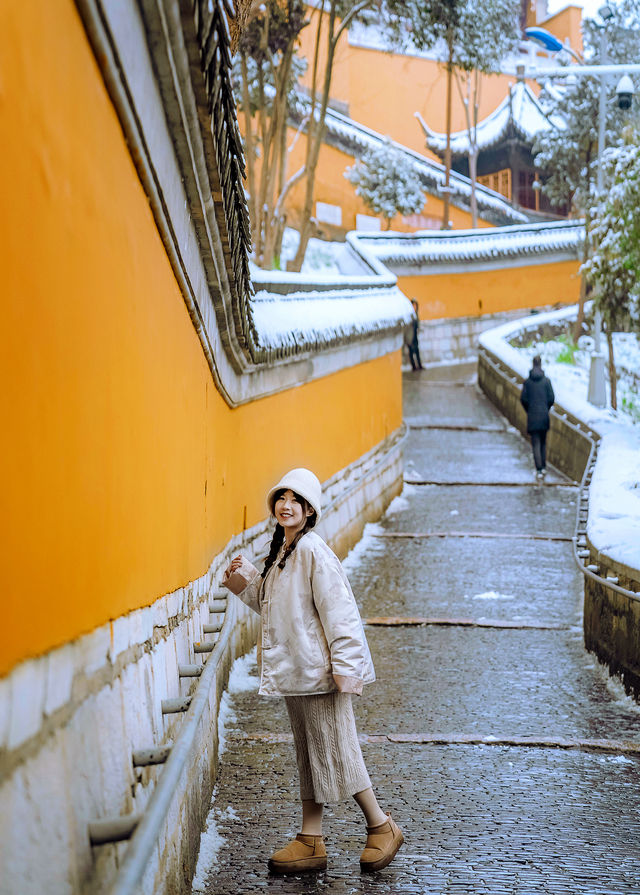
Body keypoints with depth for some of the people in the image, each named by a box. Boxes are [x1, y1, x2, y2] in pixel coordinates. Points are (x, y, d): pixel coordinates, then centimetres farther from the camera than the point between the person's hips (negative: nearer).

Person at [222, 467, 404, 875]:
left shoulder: (313, 551, -16)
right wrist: (246, 578, 8)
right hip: (295, 670, 9)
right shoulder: (281, 551, 12)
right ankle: (311, 842, 18)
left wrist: (344, 668, -21)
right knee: (309, 755, 12)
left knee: (335, 751, -1)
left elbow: (337, 610, -19)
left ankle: (382, 826, 14)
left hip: (319, 669, -9)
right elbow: (269, 601, 25)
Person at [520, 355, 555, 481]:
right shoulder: (546, 381, -3)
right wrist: (546, 409, 13)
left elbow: (523, 399, -4)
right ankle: (544, 467, 21)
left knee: (536, 444, -1)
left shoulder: (527, 382, -2)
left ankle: (539, 471, -9)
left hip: (532, 416, -1)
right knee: (543, 442, 17)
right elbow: (551, 398, -5)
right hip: (544, 416, 1)